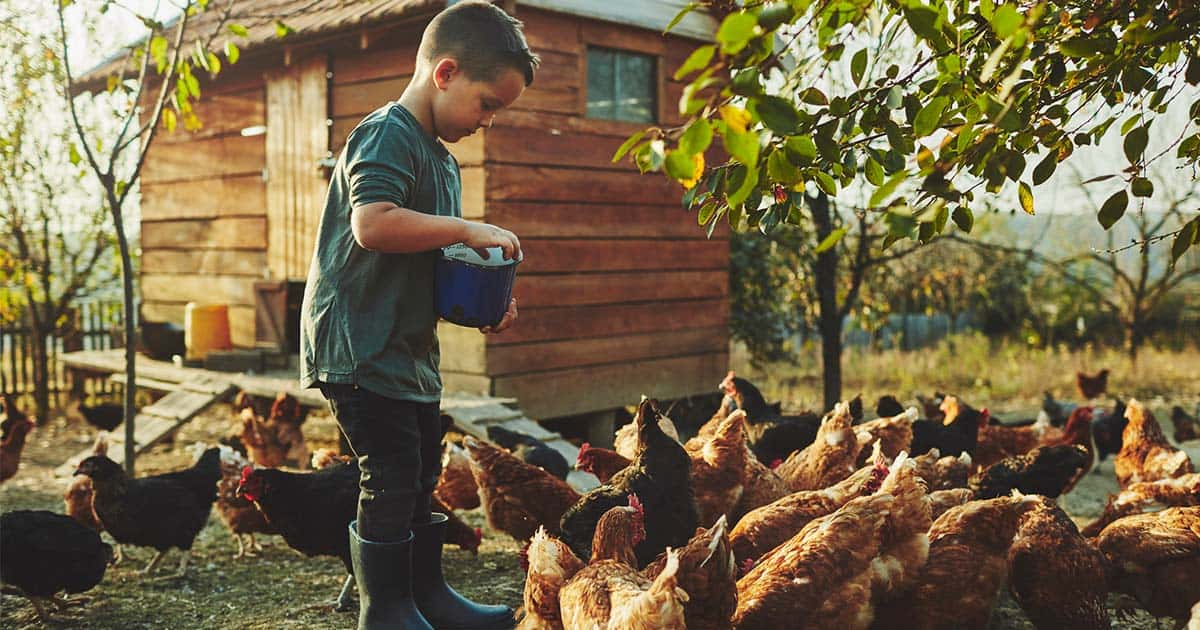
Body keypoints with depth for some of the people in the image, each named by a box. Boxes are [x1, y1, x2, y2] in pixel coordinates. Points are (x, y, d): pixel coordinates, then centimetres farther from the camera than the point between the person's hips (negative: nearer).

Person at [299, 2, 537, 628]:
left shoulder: (442, 159, 17)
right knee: (390, 481, -6)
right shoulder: (388, 135, -13)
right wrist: (469, 230, -22)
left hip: (410, 349, 10)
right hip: (361, 346, -10)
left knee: (423, 476, 17)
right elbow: (373, 223, -30)